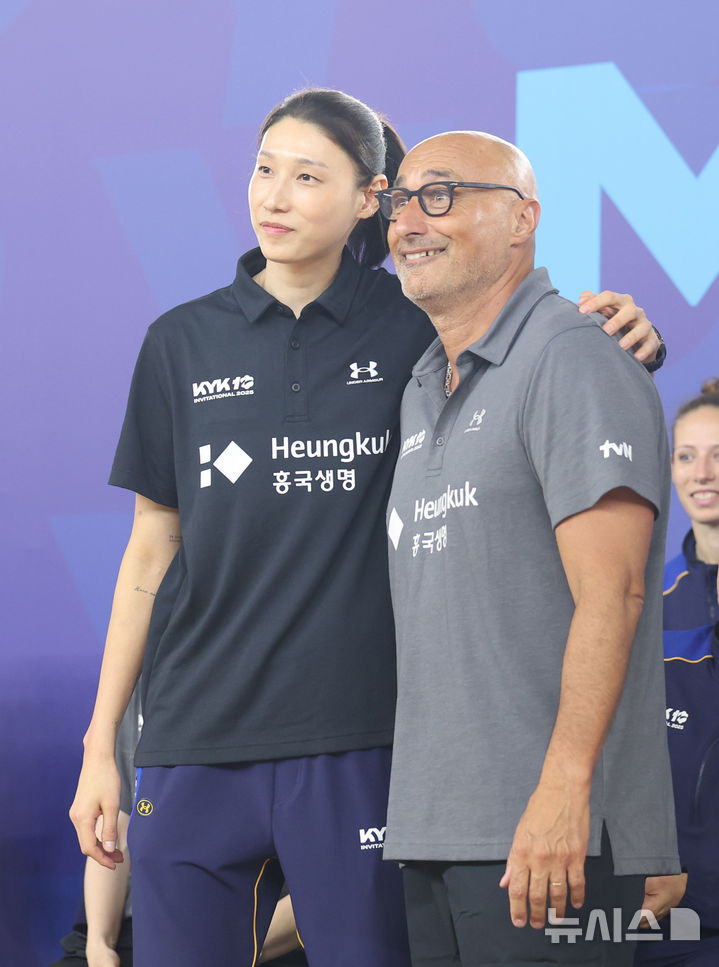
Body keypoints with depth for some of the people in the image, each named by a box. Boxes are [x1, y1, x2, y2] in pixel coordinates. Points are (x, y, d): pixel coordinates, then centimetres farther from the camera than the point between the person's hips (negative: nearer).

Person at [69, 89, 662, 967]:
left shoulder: (415, 330, 3)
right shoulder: (182, 344, 8)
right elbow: (151, 551, 11)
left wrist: (617, 342, -14)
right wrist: (99, 745, 9)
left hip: (355, 739, -2)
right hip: (195, 738, 2)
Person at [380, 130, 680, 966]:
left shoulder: (570, 359, -7)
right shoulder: (424, 390, 20)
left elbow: (611, 591, -16)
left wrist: (563, 787, -24)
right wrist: (414, 816, 17)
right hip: (433, 829, 8)